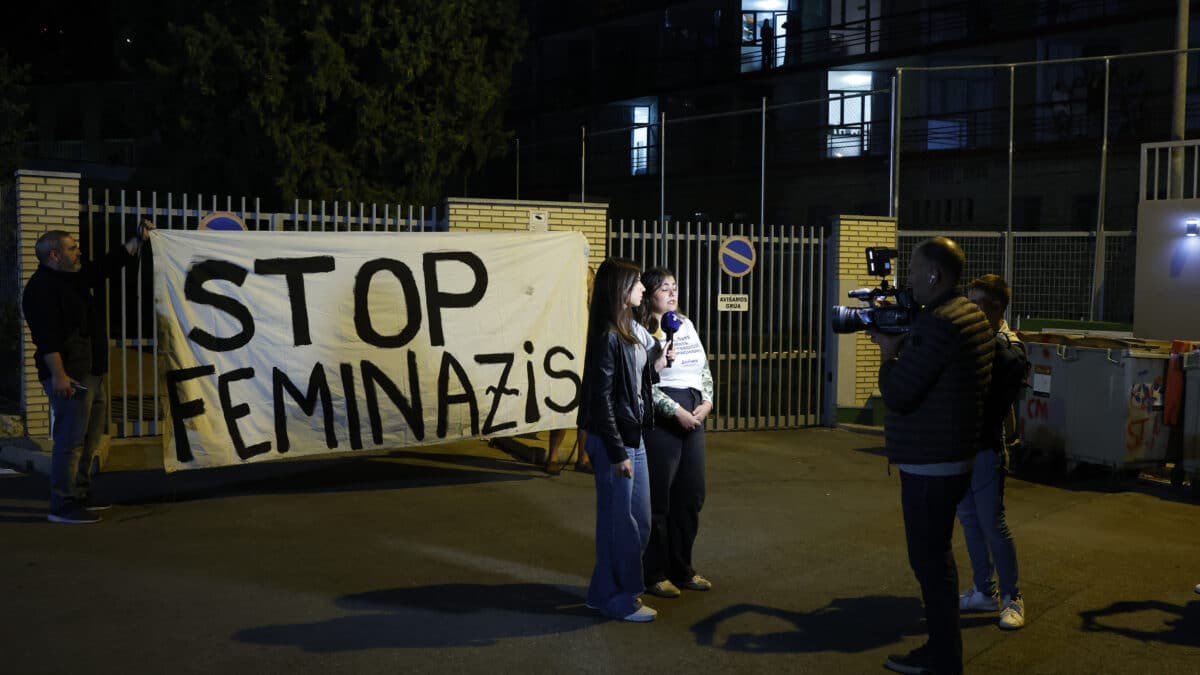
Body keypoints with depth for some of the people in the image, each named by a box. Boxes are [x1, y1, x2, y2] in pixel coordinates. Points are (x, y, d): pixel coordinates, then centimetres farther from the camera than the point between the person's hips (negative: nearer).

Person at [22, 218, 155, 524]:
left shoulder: (76, 276, 14)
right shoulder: (42, 288, -15)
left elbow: (109, 264, 27)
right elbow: (46, 337, -23)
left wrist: (138, 240, 24)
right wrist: (58, 375, -28)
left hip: (91, 373, 11)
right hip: (70, 376, -11)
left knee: (88, 440, 16)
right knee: (71, 440, -10)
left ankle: (80, 496, 25)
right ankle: (63, 506, -7)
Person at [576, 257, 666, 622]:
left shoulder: (631, 330, 10)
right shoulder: (606, 336, -17)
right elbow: (601, 398, -19)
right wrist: (617, 452, -19)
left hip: (634, 437, 9)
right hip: (613, 440, -9)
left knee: (638, 520, 16)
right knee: (619, 521, 3)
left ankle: (607, 591, 30)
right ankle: (617, 599, 18)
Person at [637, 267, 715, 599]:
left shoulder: (686, 325, 13)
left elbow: (704, 367, 15)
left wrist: (707, 402, 0)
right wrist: (677, 411, -16)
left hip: (694, 415, 7)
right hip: (661, 419, -7)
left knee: (691, 496, 12)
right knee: (659, 498, 1)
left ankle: (682, 569, 25)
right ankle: (654, 574, 13)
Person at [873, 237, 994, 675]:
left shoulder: (938, 324, -21)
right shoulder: (970, 314, 10)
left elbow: (897, 394, -20)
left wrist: (888, 350, -4)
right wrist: (903, 342, 8)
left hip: (931, 463, -10)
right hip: (948, 457, 10)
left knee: (930, 560, -2)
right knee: (934, 556, 18)